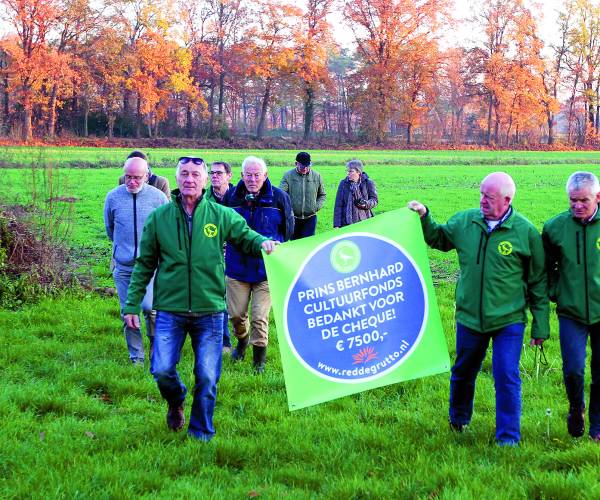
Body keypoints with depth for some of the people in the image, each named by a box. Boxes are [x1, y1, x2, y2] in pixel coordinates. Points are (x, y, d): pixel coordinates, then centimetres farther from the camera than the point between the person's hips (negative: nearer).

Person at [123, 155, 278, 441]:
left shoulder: (221, 215, 0)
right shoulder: (159, 217, 2)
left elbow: (246, 236, 10)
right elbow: (144, 264, 8)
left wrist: (263, 243, -15)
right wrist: (132, 304, 6)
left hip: (210, 310, 0)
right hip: (170, 309, 0)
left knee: (207, 376, 3)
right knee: (162, 369, -8)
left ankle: (201, 432, 23)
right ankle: (176, 402, 27)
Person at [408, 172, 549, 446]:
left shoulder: (526, 232, -9)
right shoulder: (464, 222, -1)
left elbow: (538, 282, -2)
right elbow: (438, 239, 19)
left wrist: (540, 326, -1)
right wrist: (424, 217, 1)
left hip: (509, 321, -3)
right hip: (469, 318, 4)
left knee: (507, 378, -7)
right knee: (463, 372, 19)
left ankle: (508, 438, 7)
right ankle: (458, 419, 45)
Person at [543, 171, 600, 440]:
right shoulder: (555, 227, -3)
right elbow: (545, 267, 12)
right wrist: (555, 294, 5)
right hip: (571, 312, 0)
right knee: (573, 370, -6)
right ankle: (576, 409, 26)